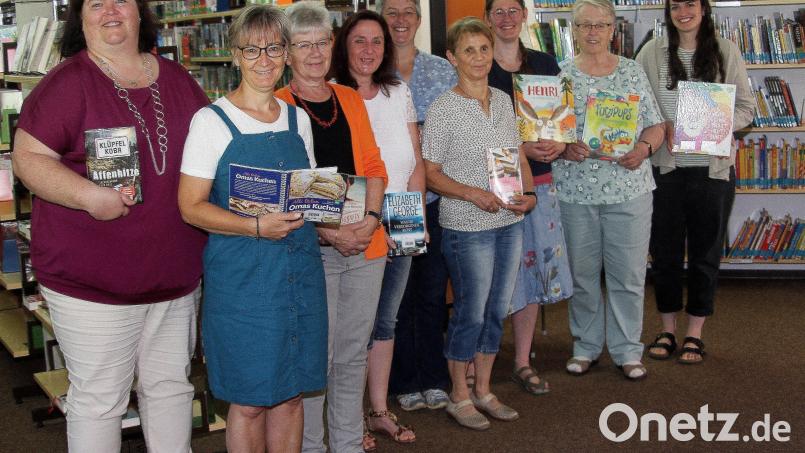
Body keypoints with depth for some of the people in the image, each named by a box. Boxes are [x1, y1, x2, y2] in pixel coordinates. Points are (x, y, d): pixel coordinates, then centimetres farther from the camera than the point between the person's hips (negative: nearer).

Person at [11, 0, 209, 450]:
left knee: (172, 386, 18)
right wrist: (90, 196, -26)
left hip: (176, 277, 5)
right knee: (99, 400, 6)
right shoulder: (68, 82, -8)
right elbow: (28, 156, -13)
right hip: (92, 284, -5)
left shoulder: (178, 80, 9)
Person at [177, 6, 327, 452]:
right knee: (250, 399, 3)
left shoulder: (298, 118, 11)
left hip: (300, 268, 5)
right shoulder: (212, 121, -6)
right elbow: (192, 207, -10)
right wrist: (256, 227, -23)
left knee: (292, 391, 12)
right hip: (241, 275, -5)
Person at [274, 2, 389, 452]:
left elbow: (373, 165, 11)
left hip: (365, 244, 5)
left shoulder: (351, 99, 12)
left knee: (354, 352, 14)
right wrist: (328, 232, -17)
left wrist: (371, 219, -6)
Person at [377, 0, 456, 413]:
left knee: (434, 289, 8)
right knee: (398, 291, 7)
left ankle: (434, 378, 23)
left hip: (435, 195, 2)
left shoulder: (443, 71, 8)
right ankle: (405, 381, 20)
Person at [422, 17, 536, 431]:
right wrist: (474, 194, -23)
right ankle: (459, 397, 20)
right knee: (470, 313, 2)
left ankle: (483, 390, 28)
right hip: (467, 228, -6)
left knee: (497, 309, 13)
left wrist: (529, 193, -2)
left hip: (509, 223, 6)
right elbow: (431, 174, -10)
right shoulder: (443, 109, -10)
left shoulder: (503, 101, 8)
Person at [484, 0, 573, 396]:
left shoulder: (545, 64, 11)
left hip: (538, 181, 4)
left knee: (533, 267, 7)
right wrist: (522, 148, -18)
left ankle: (522, 363, 19)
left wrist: (560, 145, -7)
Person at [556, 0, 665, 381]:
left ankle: (627, 350, 17)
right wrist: (563, 148, -17)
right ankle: (586, 346, 25)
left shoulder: (633, 72, 7)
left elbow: (655, 125, 8)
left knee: (629, 274, 3)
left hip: (629, 188, 0)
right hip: (574, 190, 0)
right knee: (581, 272, 9)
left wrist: (644, 148, -12)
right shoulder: (559, 75, 3)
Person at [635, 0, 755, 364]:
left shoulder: (726, 51, 2)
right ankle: (667, 330, 23)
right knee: (665, 249, 8)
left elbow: (745, 107, 4)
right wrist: (663, 128, -13)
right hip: (666, 166, 0)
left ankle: (694, 333, 20)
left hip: (713, 167, 0)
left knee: (705, 251, 7)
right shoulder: (652, 52, 2)